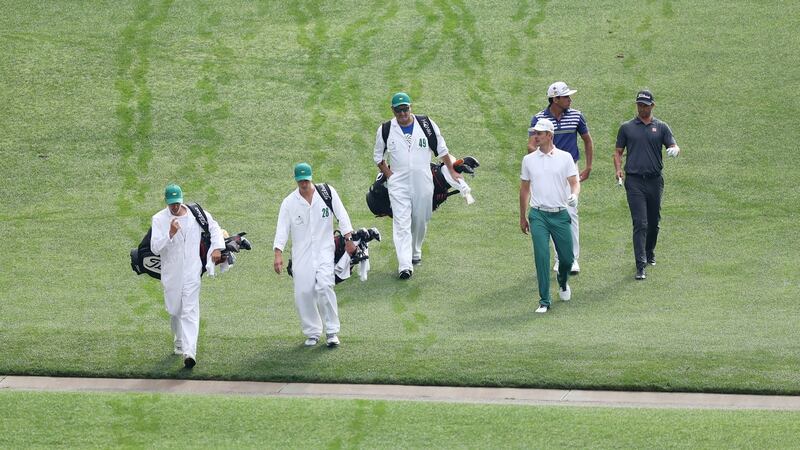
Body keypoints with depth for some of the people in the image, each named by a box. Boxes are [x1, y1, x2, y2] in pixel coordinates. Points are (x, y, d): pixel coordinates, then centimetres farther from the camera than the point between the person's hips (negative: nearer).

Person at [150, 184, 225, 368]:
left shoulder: (196, 214, -1)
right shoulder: (159, 219, -5)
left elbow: (214, 227, 16)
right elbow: (155, 247, -13)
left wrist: (217, 248, 3)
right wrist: (170, 234, -26)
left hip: (191, 271, -1)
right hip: (171, 273, 1)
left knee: (190, 311, -12)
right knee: (174, 310, 14)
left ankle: (190, 352, -22)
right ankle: (179, 343, 38)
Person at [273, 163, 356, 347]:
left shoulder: (328, 193, 0)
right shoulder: (289, 202, 0)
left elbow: (342, 216, 3)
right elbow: (282, 228, -4)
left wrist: (348, 239, -4)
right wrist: (278, 254, -14)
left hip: (324, 249, -2)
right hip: (301, 253, 2)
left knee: (324, 286, -20)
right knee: (303, 292, -4)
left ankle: (332, 331, -11)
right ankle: (312, 333, 12)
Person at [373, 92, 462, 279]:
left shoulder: (427, 125, -1)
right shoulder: (385, 130, 0)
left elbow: (441, 150, 8)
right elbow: (378, 157, 11)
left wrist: (452, 171, 7)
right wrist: (389, 175, 0)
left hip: (423, 183, 1)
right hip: (399, 184, -1)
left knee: (420, 220, 12)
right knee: (402, 223, -12)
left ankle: (415, 253, 38)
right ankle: (405, 265, -19)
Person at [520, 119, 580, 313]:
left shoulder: (565, 158, 3)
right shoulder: (529, 160, 8)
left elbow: (574, 182, 1)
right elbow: (524, 188, 15)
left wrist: (574, 195, -22)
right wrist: (522, 217, 17)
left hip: (560, 215, 0)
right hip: (538, 215, 0)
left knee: (567, 257, 6)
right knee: (541, 257, -9)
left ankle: (563, 283, 39)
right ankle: (544, 302, -4)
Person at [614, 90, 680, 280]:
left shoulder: (661, 127, 8)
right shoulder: (626, 128, 8)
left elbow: (674, 146, -2)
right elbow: (618, 151, 11)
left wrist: (675, 150, -27)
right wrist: (618, 169, -8)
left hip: (655, 179, 2)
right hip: (634, 180, -2)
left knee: (654, 222, 13)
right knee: (640, 223, -12)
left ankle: (650, 252, 39)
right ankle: (640, 266, -15)